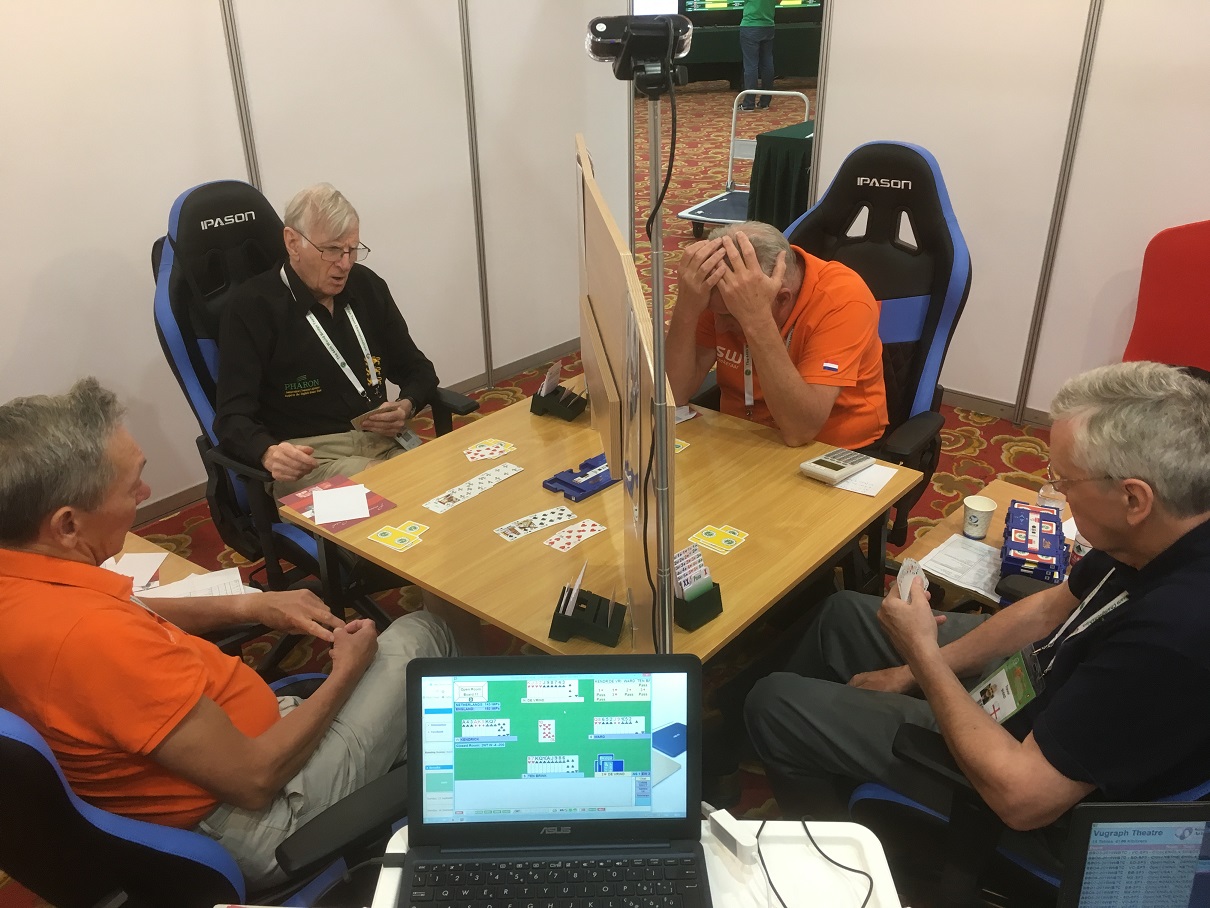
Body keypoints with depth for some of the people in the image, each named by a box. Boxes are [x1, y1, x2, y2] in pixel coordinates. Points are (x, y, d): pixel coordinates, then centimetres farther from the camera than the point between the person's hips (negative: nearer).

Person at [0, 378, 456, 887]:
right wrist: (345, 675, -11)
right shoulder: (92, 637, -37)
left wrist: (248, 605, 3)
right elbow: (254, 778, -26)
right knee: (419, 636, 7)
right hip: (253, 829, -8)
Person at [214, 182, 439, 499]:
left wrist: (406, 407, -4)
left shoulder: (367, 286, 12)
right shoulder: (253, 306, -3)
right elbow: (233, 416, -9)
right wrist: (268, 453, -32)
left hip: (382, 440, 6)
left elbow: (417, 369, 20)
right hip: (309, 458, -6)